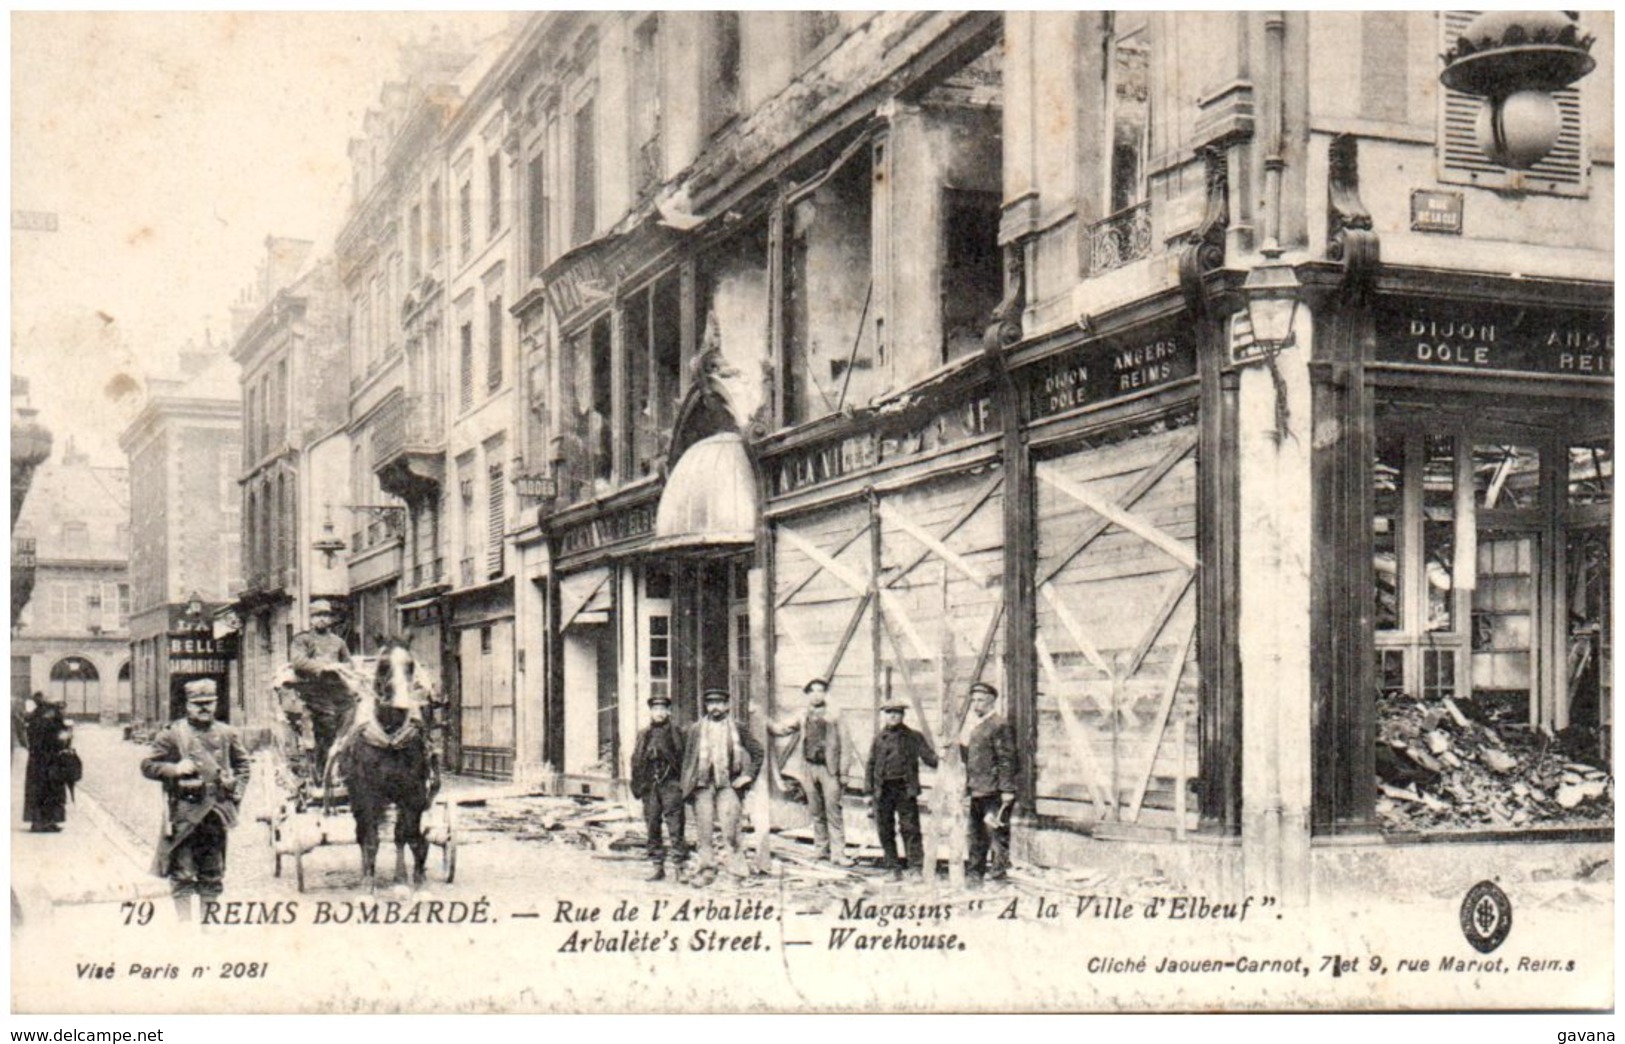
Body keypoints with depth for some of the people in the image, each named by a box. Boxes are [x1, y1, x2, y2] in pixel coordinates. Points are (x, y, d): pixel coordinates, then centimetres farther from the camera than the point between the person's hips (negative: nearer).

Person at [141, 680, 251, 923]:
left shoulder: (227, 734, 8)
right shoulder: (172, 734, -3)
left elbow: (242, 764, 20)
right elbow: (147, 765, -1)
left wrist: (237, 790, 6)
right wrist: (175, 769, -17)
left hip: (215, 811, 4)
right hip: (184, 811, -3)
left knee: (213, 874, 12)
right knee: (182, 874, -3)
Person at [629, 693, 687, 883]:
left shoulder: (675, 732, 4)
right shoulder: (643, 735, 13)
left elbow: (683, 759, -1)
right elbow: (636, 762, 14)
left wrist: (683, 783, -8)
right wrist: (637, 786, 7)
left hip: (670, 784, -4)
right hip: (650, 786, 4)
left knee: (675, 826, -7)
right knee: (652, 827, 5)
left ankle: (678, 866, -4)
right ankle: (658, 867, 12)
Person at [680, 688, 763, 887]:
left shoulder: (735, 728, 7)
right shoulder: (696, 729, 10)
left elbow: (757, 751, 11)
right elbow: (687, 758, 12)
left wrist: (748, 775, 4)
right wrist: (688, 784, 5)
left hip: (727, 783, -1)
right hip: (702, 784, 1)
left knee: (730, 826, -12)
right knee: (704, 829, 1)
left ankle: (734, 859, 3)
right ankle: (707, 868, 8)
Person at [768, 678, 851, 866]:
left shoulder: (833, 718, -5)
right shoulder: (804, 719, 10)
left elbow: (843, 747, -5)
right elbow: (782, 730, 17)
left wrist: (843, 774, -8)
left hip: (829, 769, -5)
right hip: (811, 768, 5)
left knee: (833, 811, -9)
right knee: (816, 812, 10)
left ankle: (838, 853, -7)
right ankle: (822, 849, 21)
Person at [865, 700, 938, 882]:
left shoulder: (913, 737, 6)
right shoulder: (879, 738, 11)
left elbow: (928, 756, 0)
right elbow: (871, 765, 12)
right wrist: (869, 792, 6)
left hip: (905, 789, -2)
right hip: (883, 790, 2)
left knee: (911, 829, -7)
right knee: (885, 831, 4)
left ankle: (916, 868, -6)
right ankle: (894, 869, 14)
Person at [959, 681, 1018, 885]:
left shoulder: (1000, 725, -8)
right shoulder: (972, 726, 18)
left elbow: (1006, 760, -13)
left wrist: (1007, 790, -18)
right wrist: (967, 791, 21)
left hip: (993, 791, -9)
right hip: (975, 791, 9)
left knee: (996, 831, -7)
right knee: (975, 835, 13)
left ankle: (999, 871, -3)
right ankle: (975, 874, 20)